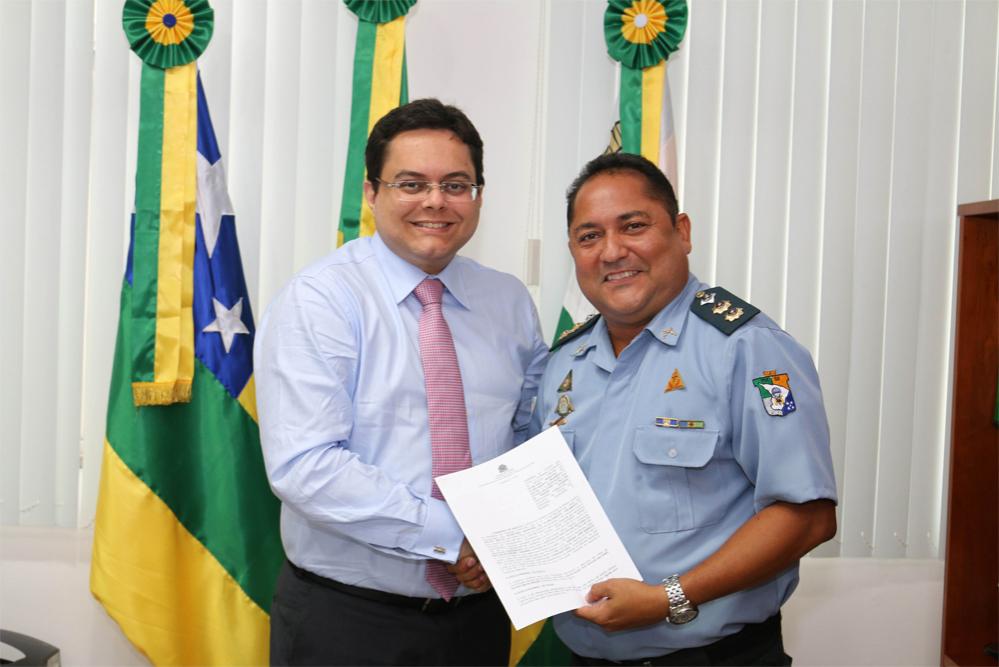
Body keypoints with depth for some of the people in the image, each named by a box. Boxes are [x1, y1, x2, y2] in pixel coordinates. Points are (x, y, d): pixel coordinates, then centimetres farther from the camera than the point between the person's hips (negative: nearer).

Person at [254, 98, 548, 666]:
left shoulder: (511, 303, 3)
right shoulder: (317, 300, -12)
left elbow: (534, 431, 12)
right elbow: (305, 467, -20)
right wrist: (454, 537, -21)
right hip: (345, 619, -4)